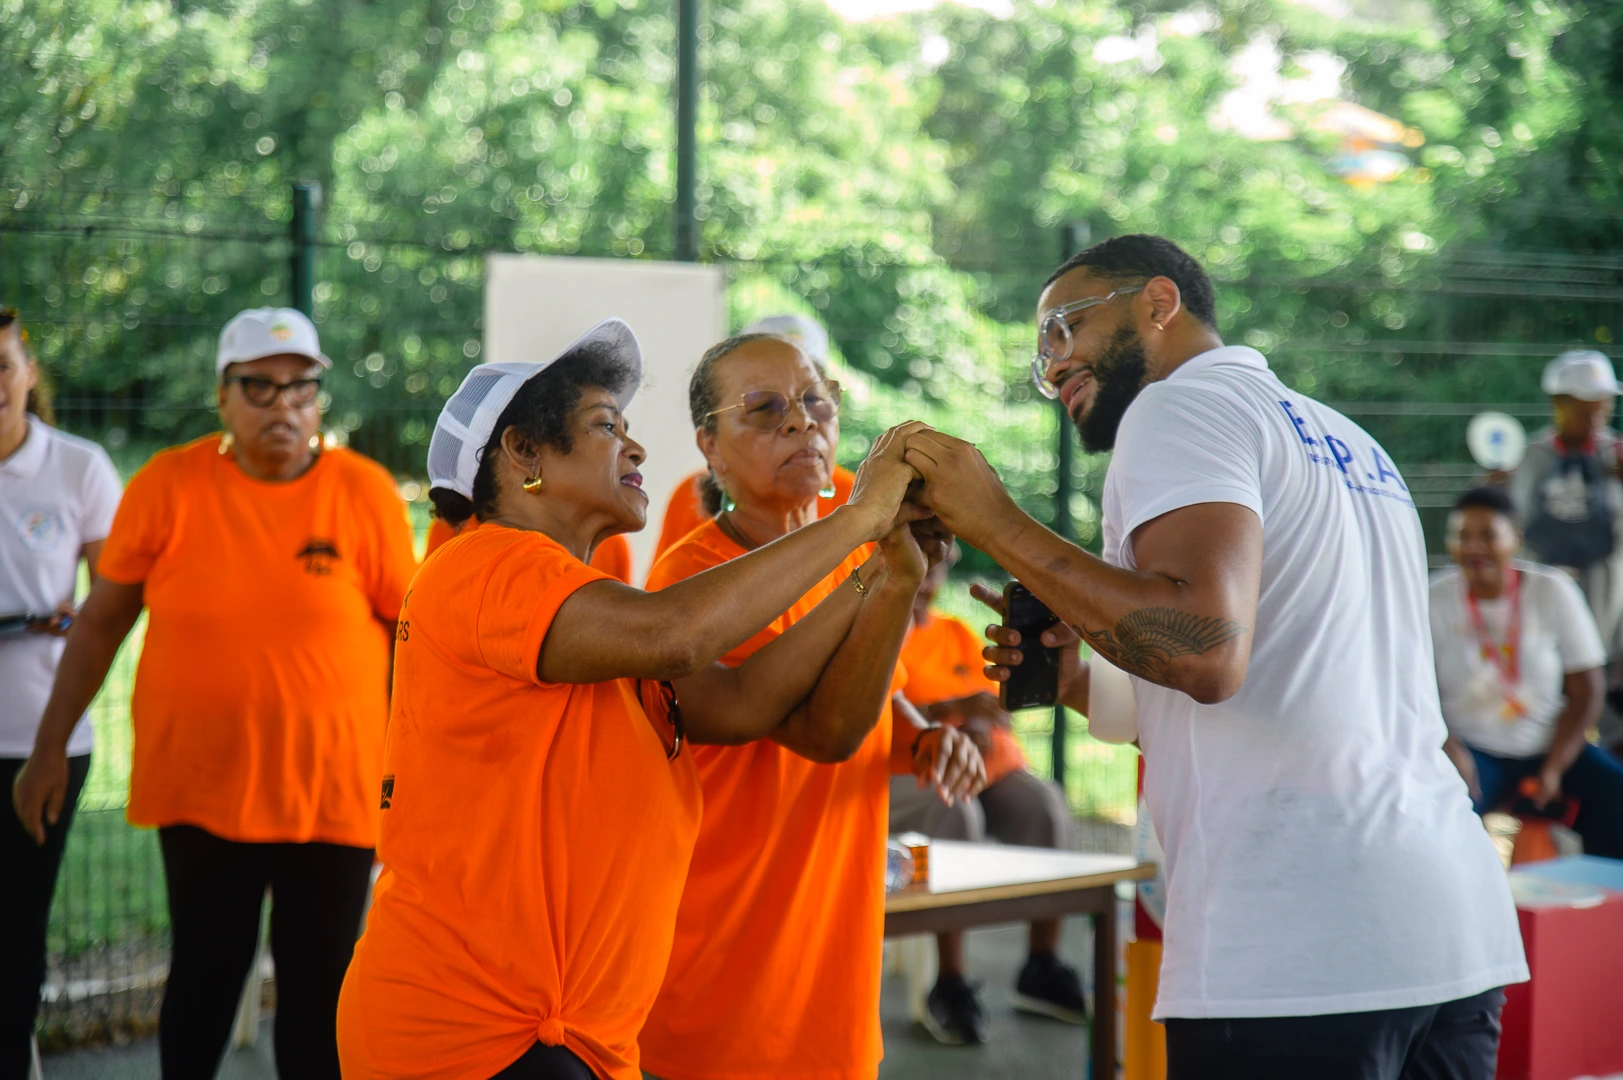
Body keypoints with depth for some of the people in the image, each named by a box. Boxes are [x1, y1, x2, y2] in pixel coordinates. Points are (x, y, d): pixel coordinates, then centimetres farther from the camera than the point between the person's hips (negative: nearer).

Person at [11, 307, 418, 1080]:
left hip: (332, 790, 0)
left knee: (319, 986, 5)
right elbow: (103, 619, 4)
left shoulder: (365, 493, -4)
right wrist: (50, 747, 4)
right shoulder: (168, 486, -4)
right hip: (201, 785, 0)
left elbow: (408, 636, 4)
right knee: (206, 972, 9)